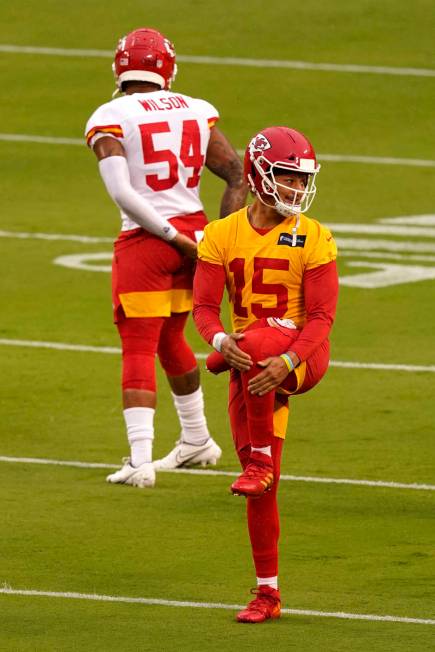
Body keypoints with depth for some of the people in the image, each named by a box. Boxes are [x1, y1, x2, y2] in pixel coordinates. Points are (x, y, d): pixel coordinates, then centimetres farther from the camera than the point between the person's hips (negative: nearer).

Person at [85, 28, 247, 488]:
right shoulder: (195, 112, 6)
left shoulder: (110, 118, -8)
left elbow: (122, 193, -18)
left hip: (145, 240, -5)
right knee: (169, 338, 24)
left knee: (138, 350, -1)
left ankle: (140, 461, -11)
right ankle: (197, 441, 36)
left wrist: (172, 236, -12)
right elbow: (238, 176, 4)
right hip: (195, 227, 5)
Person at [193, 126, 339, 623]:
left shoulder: (313, 239, -5)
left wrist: (286, 361, -26)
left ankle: (261, 460, -24)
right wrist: (220, 340, -26)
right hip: (249, 360, 3)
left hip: (302, 353, -3)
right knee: (261, 486, 3)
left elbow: (321, 316, -9)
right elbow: (204, 306, -3)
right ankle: (267, 592, 13)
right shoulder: (222, 235, 3)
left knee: (257, 342, -39)